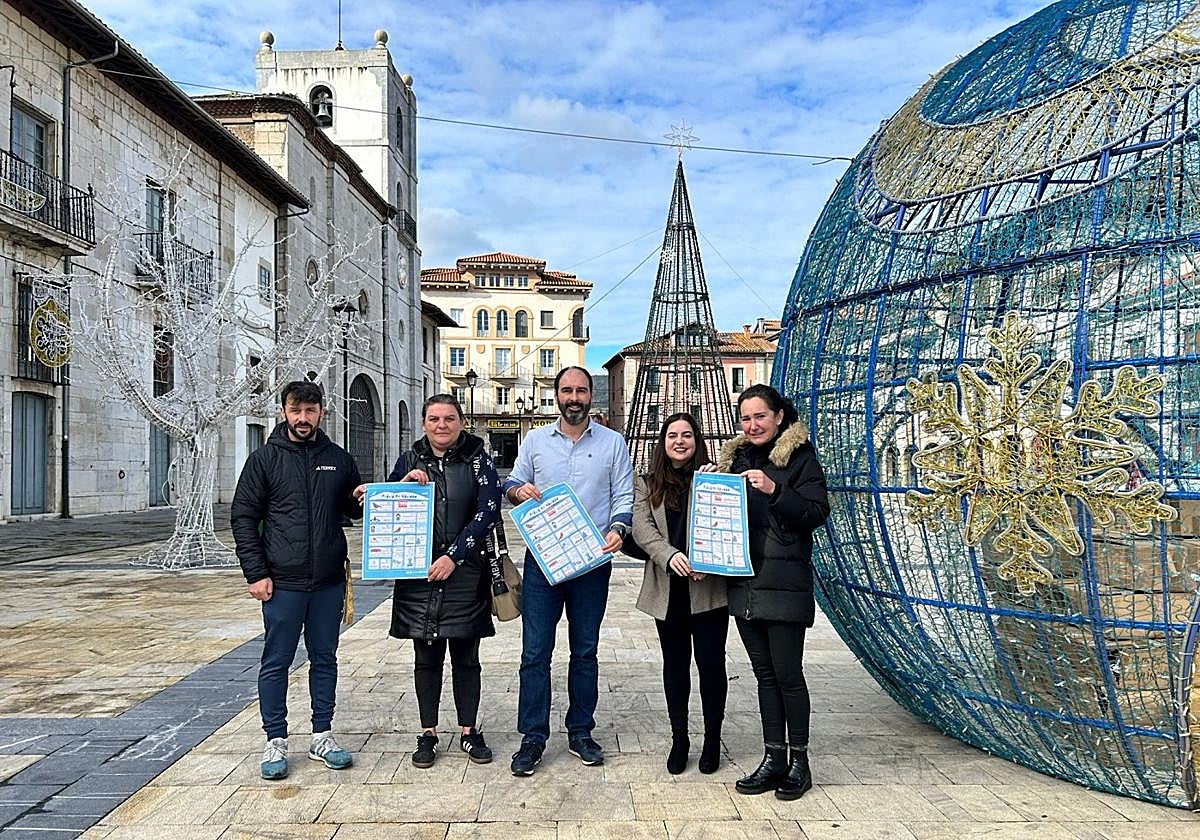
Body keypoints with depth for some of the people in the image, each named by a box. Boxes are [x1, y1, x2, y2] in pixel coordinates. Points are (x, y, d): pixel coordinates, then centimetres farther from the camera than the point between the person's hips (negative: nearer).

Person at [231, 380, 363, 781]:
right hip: (282, 582, -3)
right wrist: (256, 573, -8)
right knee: (276, 662, 5)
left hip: (329, 581, 3)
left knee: (324, 659, 11)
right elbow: (243, 517, -1)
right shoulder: (265, 458, -1)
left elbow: (354, 509, 19)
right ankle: (275, 741, 18)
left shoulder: (338, 459, 7)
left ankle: (322, 736, 23)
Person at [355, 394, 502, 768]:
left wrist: (454, 556, -16)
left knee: (466, 657, 9)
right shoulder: (409, 461, 7)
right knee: (426, 658, 10)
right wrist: (405, 484, -10)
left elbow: (488, 511, -9)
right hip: (418, 575, 2)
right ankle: (428, 734, 22)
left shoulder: (477, 460, 0)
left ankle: (469, 731, 23)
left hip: (465, 574, -1)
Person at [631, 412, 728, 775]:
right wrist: (669, 555, -19)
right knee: (675, 663, 12)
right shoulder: (647, 484, 9)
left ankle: (712, 739, 20)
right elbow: (642, 528, -4)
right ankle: (679, 739, 25)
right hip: (667, 588, 2)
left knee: (710, 663, 3)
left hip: (708, 586, -2)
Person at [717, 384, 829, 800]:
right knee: (764, 673, 11)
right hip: (744, 581, 6)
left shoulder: (800, 456, -3)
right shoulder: (736, 457, 15)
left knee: (787, 673, -1)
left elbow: (817, 512, -11)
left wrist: (774, 490, -23)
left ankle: (799, 762, 14)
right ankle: (774, 759, 19)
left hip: (784, 582, -6)